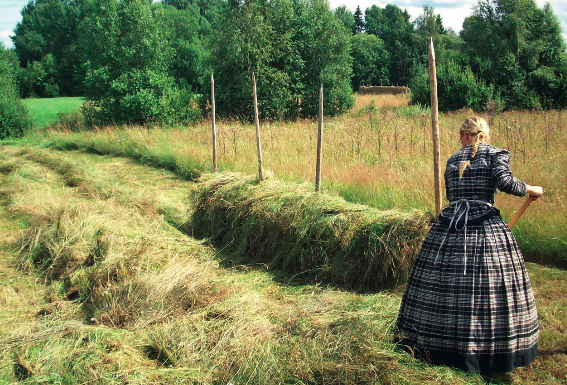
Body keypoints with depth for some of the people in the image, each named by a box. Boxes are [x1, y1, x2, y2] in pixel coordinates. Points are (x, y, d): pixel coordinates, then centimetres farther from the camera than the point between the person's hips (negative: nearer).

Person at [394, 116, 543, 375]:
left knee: (445, 284, 7)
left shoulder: (453, 159, 14)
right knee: (490, 287, -1)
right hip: (485, 225, -4)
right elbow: (504, 181, -15)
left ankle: (433, 345, 14)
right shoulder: (496, 154, 2)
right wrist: (531, 190, 1)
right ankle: (496, 352, 2)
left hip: (449, 224, 4)